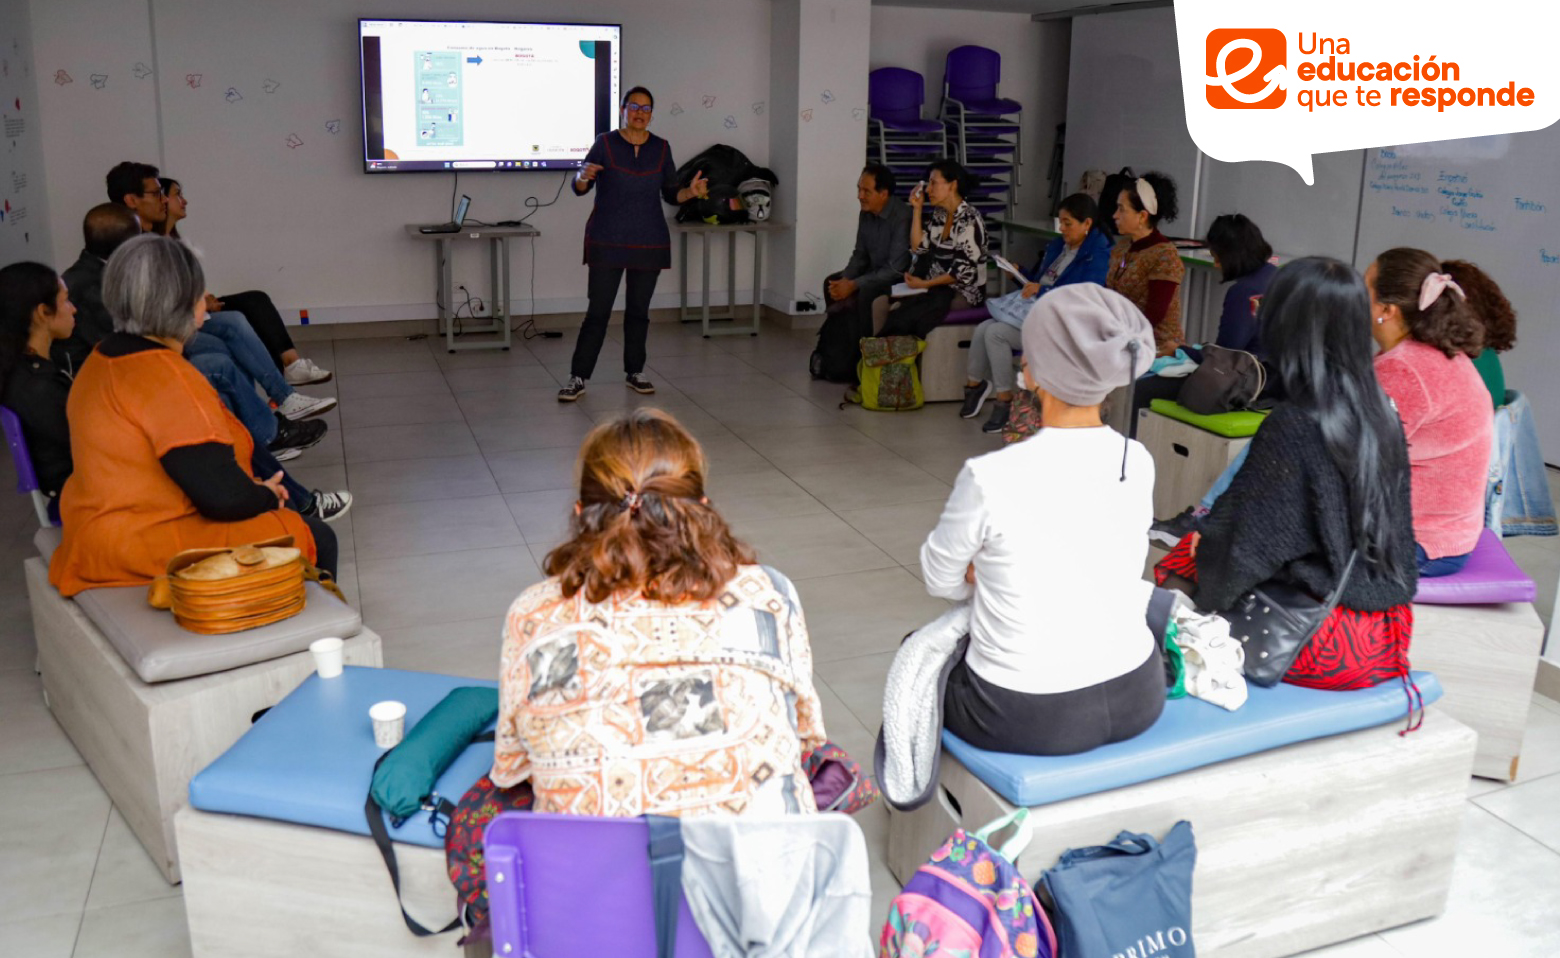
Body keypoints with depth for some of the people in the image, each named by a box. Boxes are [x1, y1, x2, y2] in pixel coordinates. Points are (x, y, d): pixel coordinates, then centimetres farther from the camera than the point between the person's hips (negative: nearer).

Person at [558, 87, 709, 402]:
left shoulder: (661, 148, 7)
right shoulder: (605, 143, -2)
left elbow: (670, 194, 10)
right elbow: (580, 188, -2)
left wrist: (691, 191, -10)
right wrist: (583, 176, -25)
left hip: (649, 242, 3)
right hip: (608, 242, -3)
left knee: (639, 310, 8)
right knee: (598, 311, -5)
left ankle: (635, 372, 21)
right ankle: (578, 377, 0)